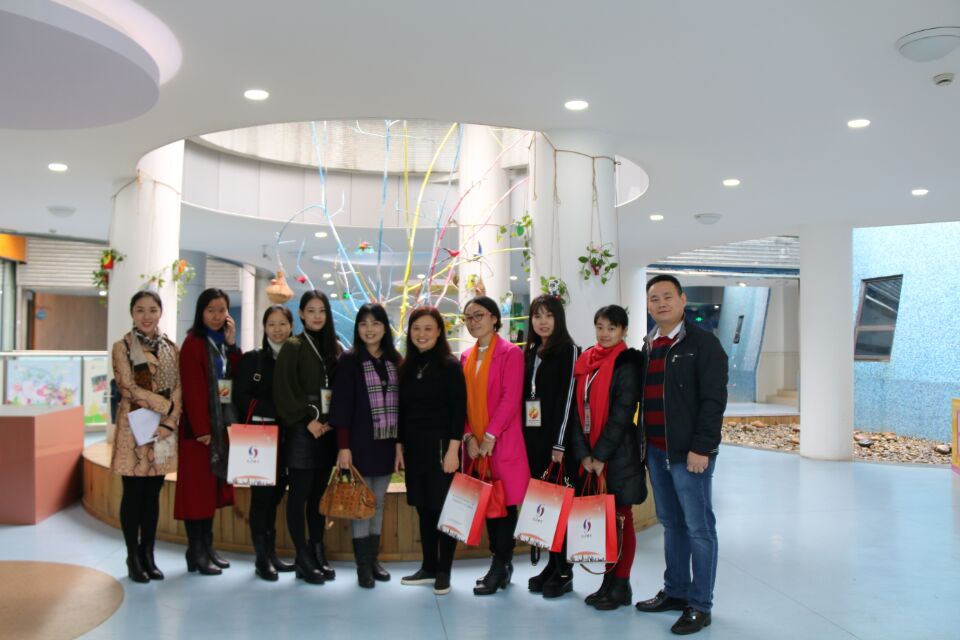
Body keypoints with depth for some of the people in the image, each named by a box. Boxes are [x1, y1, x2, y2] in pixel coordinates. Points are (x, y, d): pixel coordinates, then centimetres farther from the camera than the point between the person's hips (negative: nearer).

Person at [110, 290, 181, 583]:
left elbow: (178, 389, 4)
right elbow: (128, 388, -10)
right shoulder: (122, 346, -1)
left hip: (164, 428, 3)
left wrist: (169, 422, -9)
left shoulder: (171, 348, 9)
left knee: (153, 493, 9)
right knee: (133, 493, 2)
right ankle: (133, 557, 13)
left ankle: (148, 555, 18)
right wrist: (166, 405, -11)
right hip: (134, 427, -3)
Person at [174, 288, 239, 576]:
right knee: (197, 486, -2)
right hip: (200, 425, -8)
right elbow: (192, 389, -15)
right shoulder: (193, 343, -9)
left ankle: (207, 546, 20)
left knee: (214, 485, 12)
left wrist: (232, 344, -4)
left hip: (224, 422, 8)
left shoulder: (223, 343, 14)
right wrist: (202, 429, -19)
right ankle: (196, 552, 5)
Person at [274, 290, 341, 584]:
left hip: (329, 429, 5)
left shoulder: (335, 348, 13)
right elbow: (284, 391, -7)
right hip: (302, 430, -4)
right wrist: (307, 420, -13)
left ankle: (318, 553, 18)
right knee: (300, 494, -1)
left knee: (320, 493, 10)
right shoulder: (292, 347, 0)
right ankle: (303, 557, 7)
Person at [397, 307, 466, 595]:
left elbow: (459, 410, -11)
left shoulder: (449, 365, -6)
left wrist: (453, 449, -16)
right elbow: (402, 410, 13)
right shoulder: (407, 367, 9)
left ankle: (444, 571, 14)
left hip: (441, 446, -5)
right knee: (423, 508, 12)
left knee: (443, 507, 2)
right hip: (414, 447, 5)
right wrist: (400, 445, 8)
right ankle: (429, 567, 24)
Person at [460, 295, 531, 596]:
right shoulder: (466, 357, 13)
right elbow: (463, 401, 11)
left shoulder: (510, 352, -6)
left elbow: (510, 399, -13)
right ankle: (501, 563, 23)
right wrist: (469, 436, -2)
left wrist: (490, 436, -15)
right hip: (475, 444, 6)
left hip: (503, 443, -6)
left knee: (505, 500, -1)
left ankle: (500, 566, 9)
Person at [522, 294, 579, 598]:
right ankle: (551, 564, 20)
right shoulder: (529, 353, 14)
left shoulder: (568, 351, -5)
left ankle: (564, 571, 9)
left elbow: (567, 398, -11)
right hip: (531, 436, 6)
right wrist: (520, 435, 8)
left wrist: (559, 443, -15)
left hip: (555, 437, -6)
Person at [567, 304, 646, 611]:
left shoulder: (627, 364, -8)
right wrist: (582, 453, -4)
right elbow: (577, 410, 5)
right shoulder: (585, 362, 9)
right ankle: (608, 582, 22)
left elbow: (622, 414, -14)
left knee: (619, 519, 4)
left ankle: (620, 586, 15)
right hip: (588, 455, 6)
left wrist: (600, 454, -14)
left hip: (618, 455, -5)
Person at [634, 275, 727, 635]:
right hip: (656, 451, 7)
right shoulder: (648, 346, 14)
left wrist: (701, 448, -17)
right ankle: (675, 592, 28)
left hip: (689, 452, -6)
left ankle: (699, 605, 10)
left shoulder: (702, 343, -6)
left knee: (699, 527, 1)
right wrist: (642, 443, 10)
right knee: (671, 524, 16)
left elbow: (714, 400, -12)